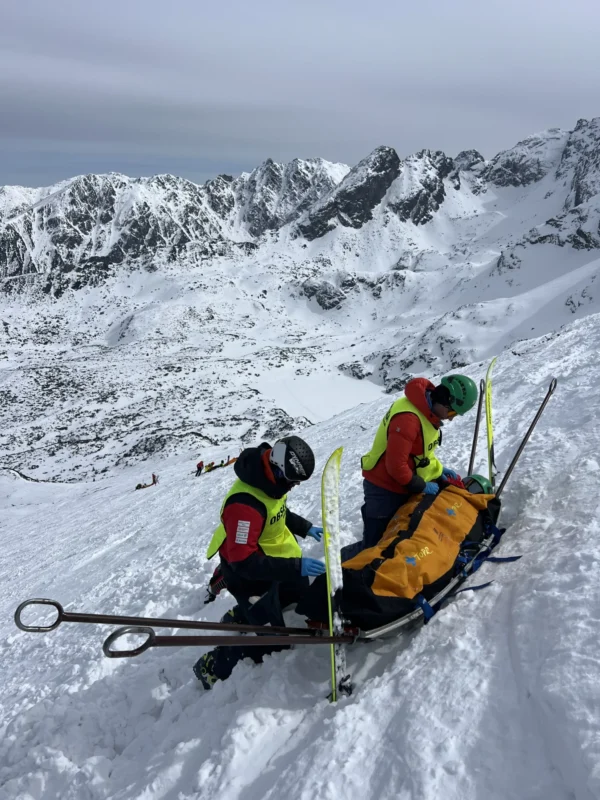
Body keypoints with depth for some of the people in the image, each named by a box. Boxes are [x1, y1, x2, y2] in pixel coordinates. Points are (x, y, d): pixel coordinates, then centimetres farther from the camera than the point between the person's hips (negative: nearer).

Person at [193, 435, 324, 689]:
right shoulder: (244, 504, -40)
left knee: (299, 594, 29)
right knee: (272, 640, -3)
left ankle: (238, 617, 44)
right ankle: (211, 668, 14)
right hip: (247, 573, -9)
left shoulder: (272, 480, -11)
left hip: (274, 561, 9)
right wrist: (296, 566, -39)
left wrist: (305, 528, 2)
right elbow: (244, 562, -38)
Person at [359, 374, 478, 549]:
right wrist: (421, 486, -16)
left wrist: (438, 469, 3)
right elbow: (396, 465, -28)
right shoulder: (408, 418, -29)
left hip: (401, 488, 10)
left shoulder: (427, 412, 3)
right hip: (385, 490, -10)